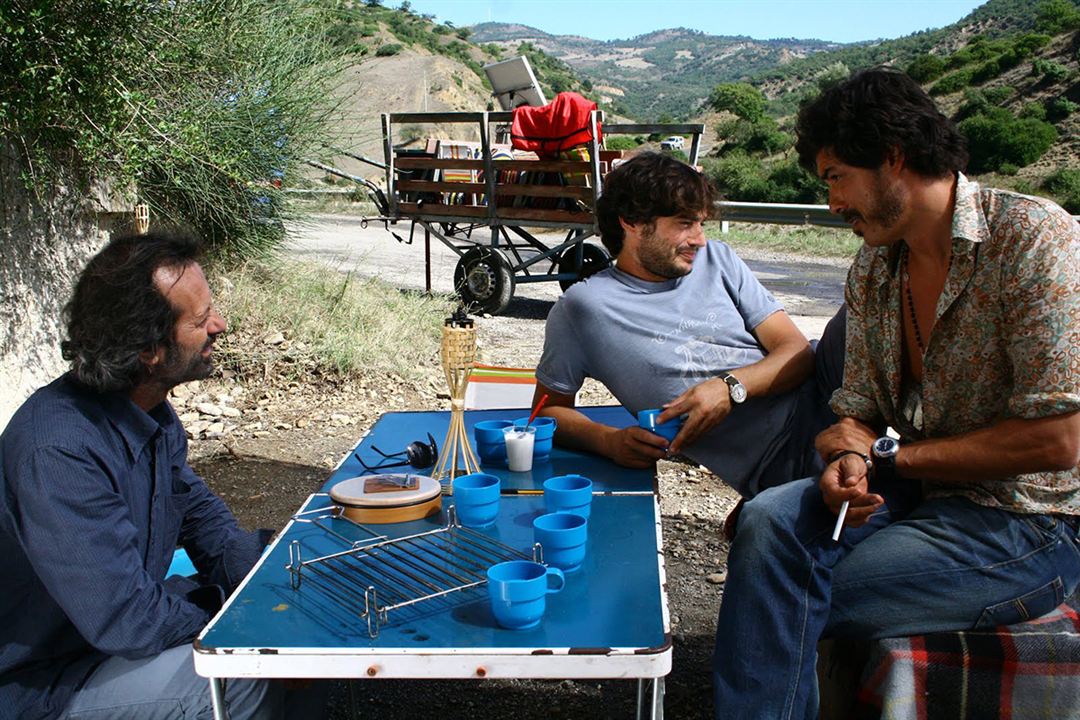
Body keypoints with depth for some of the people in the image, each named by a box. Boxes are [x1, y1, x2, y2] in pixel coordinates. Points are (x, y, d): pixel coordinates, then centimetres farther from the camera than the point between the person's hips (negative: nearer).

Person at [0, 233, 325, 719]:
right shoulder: (59, 451, -33)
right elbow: (127, 622, -32)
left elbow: (203, 519, 8)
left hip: (128, 612, 9)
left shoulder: (152, 413, -2)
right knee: (249, 677, -24)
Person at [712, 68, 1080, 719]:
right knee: (770, 521, -23)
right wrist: (849, 465, -14)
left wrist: (889, 450, -11)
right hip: (914, 490, 6)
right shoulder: (873, 266, 7)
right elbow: (860, 409, 10)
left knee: (781, 602, -20)